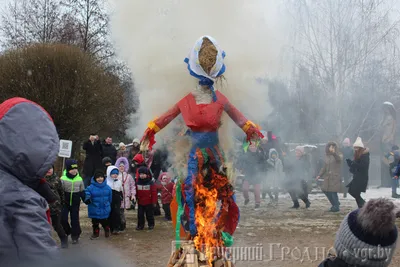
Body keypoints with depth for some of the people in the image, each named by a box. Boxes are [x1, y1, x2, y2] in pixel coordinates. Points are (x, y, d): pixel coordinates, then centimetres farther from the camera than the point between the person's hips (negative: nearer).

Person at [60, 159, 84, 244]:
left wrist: (85, 199, -3)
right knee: (63, 218, -7)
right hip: (65, 203, -1)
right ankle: (67, 232, 20)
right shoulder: (63, 179, -8)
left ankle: (75, 236, 17)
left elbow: (82, 192, 8)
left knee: (75, 220, 5)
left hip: (75, 203, 1)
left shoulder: (79, 179, 0)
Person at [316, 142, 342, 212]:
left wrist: (334, 153, -50)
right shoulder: (327, 156, 13)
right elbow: (325, 167, 21)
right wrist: (320, 175, 14)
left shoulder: (338, 155, -6)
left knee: (333, 191, -12)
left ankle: (336, 206, 6)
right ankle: (335, 204, 26)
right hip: (328, 177, 7)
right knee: (325, 190, 7)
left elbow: (339, 159, -32)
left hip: (335, 177, -7)